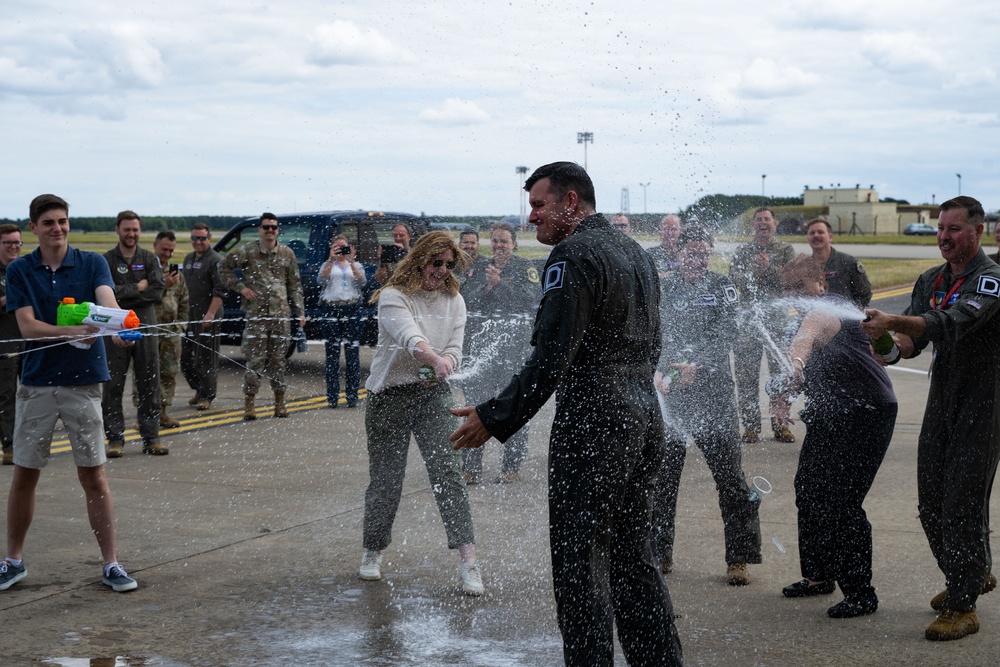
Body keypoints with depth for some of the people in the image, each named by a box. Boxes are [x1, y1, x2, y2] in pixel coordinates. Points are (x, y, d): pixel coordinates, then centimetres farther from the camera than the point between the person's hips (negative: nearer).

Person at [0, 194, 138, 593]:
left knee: (93, 476, 1)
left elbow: (107, 302, -17)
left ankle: (111, 565, 9)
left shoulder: (92, 264, 1)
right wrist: (71, 331, -24)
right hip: (37, 382, 1)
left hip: (83, 381, -1)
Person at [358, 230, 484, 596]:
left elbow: (455, 350, -1)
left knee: (447, 470, -10)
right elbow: (410, 336, -30)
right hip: (389, 394, -3)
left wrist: (443, 365, -25)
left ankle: (468, 561, -12)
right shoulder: (393, 297, -10)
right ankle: (373, 552, 26)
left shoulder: (453, 301, 6)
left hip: (434, 392, 3)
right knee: (386, 478, 3)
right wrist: (434, 359, -49)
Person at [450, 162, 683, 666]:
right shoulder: (636, 253, 16)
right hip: (644, 420, 9)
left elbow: (550, 359, -19)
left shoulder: (574, 255, -12)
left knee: (580, 563, -4)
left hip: (593, 427, -9)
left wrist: (494, 418, -14)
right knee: (633, 558, 16)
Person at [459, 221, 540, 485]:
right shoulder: (480, 269, 15)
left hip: (515, 343, -4)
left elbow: (530, 297, -14)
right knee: (476, 403, 1)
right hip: (482, 342, 4)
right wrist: (485, 286, -10)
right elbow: (465, 300, 6)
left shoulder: (525, 268, 2)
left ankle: (512, 467, 11)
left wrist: (500, 283, -16)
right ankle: (471, 468, 6)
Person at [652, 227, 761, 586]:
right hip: (669, 393, 1)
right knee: (661, 475, 6)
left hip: (714, 391, -1)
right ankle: (659, 554, 20)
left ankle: (739, 558, 5)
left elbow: (726, 335, -6)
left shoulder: (721, 287, 5)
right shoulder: (663, 289, 7)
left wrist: (697, 365, -20)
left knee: (729, 474, -3)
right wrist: (657, 371, -18)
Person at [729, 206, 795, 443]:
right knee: (747, 372, 0)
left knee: (780, 370, 0)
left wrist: (770, 268, -16)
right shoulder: (743, 251, 12)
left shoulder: (785, 250, 9)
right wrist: (753, 270, -17)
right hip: (748, 316, 1)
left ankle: (780, 424, 9)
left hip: (778, 317, -1)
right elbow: (734, 279, -1)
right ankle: (750, 426, 7)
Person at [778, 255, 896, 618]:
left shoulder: (828, 309, -22)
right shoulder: (806, 314, 8)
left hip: (866, 414, -10)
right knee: (808, 492, 14)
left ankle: (861, 594, -4)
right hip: (828, 415, 10)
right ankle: (819, 576, 29)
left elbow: (810, 332, -45)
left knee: (842, 504, -13)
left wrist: (797, 362, -65)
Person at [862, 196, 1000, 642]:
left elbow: (953, 322, -32)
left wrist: (893, 321, -45)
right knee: (931, 504, 12)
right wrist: (893, 343, -19)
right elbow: (914, 340, 5)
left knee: (962, 504, -7)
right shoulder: (931, 281, 11)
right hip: (941, 402, 8)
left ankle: (962, 607, 2)